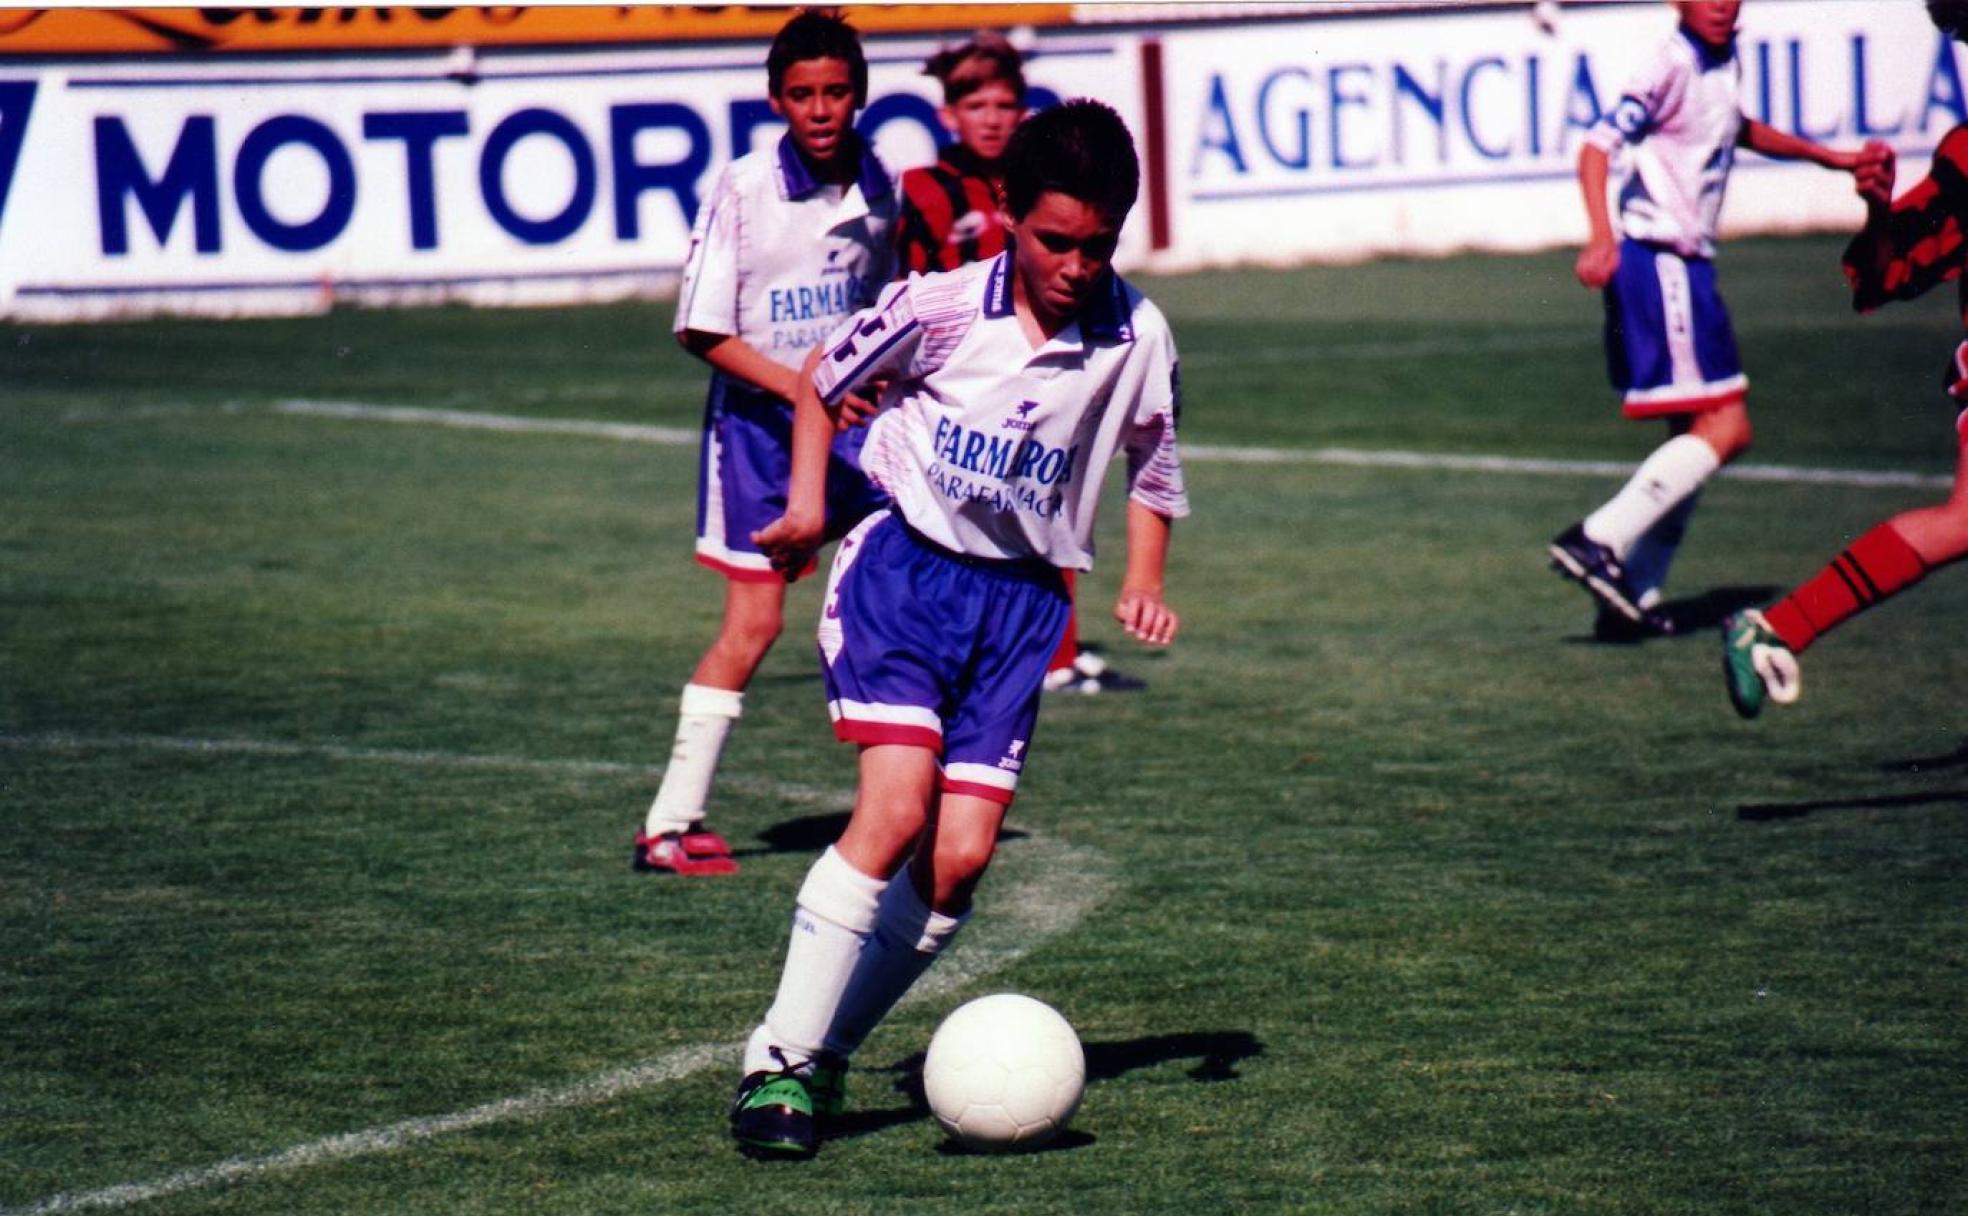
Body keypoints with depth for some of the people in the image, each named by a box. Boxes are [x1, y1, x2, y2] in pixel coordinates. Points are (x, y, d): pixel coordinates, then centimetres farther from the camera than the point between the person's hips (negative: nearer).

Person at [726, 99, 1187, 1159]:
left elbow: (1153, 474, 13)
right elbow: (823, 379, 7)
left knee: (960, 856, -6)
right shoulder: (940, 307, -11)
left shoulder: (1137, 339, -5)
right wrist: (808, 500, -2)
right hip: (903, 565, -3)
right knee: (896, 809, -20)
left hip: (1022, 601, 3)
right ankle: (777, 1061, -15)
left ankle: (829, 1053, 12)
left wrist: (1141, 586, 0)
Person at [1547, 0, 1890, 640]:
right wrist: (1602, 238, -36)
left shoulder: (1725, 61, 12)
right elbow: (1598, 147, -22)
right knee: (1725, 428, -14)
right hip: (1657, 264, -10)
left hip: (1687, 268, 10)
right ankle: (1597, 541, -17)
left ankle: (1635, 597, 13)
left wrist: (1830, 158, 36)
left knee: (1697, 436, 12)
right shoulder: (1673, 66, -15)